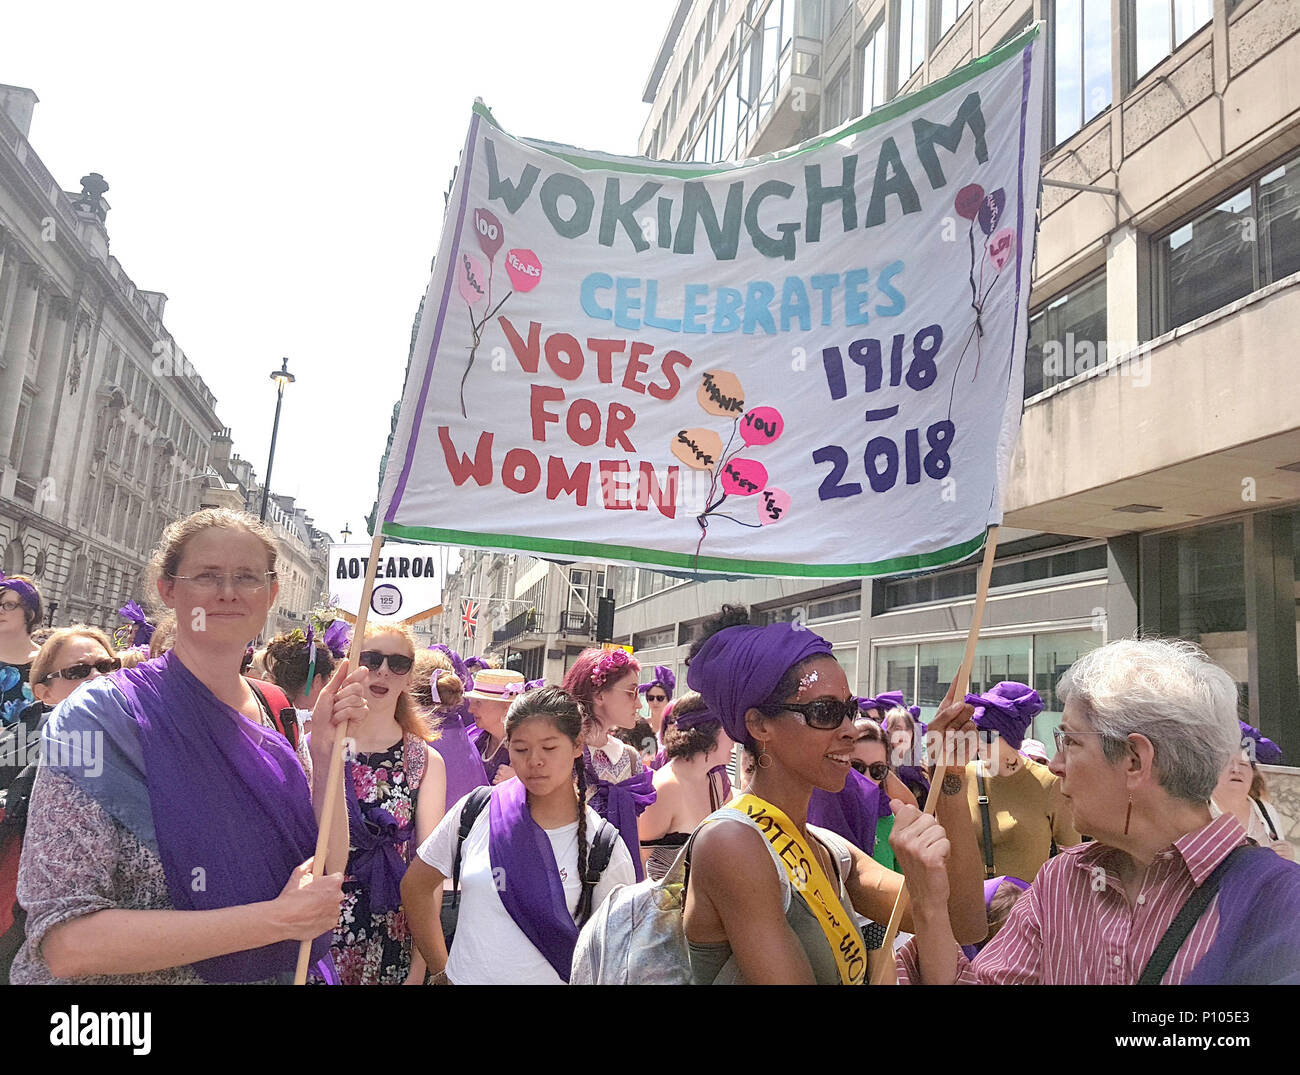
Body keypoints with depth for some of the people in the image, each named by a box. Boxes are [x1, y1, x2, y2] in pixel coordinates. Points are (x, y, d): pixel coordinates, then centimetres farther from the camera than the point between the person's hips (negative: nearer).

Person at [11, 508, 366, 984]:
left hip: (275, 973, 5)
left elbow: (327, 880, -6)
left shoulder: (271, 717, -4)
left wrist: (326, 751, -18)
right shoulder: (102, 716, -18)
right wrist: (278, 919, -25)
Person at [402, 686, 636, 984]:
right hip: (464, 976, 1)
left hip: (548, 979, -1)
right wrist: (441, 969, 2)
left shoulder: (605, 849, -13)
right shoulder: (476, 811, -9)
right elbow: (416, 886, 2)